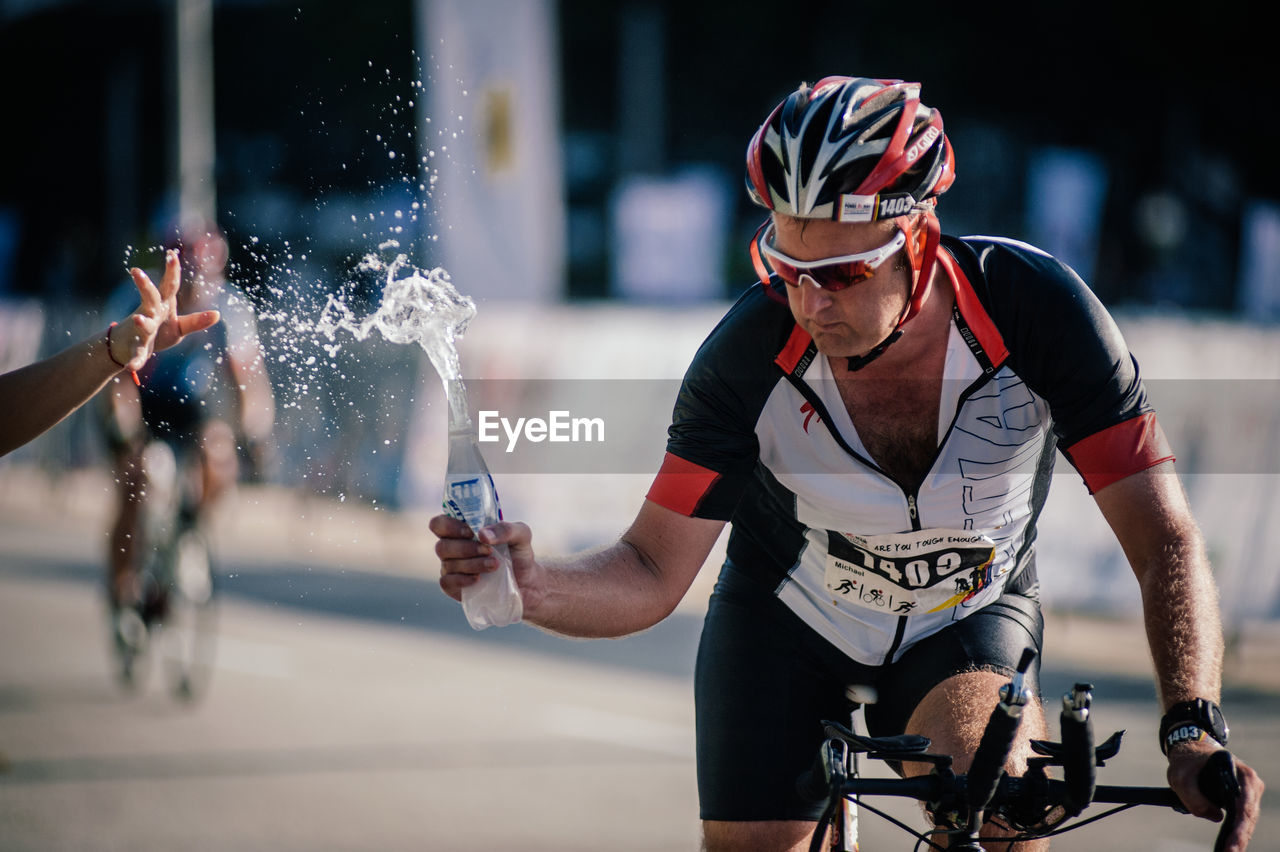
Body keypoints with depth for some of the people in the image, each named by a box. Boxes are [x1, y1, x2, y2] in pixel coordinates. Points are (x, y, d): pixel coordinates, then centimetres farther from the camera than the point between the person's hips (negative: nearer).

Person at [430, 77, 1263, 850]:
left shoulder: (1034, 306, -30)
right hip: (789, 620, 1)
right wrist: (531, 585, -41)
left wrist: (1194, 730, -42)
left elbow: (1167, 540, -28)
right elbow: (650, 576, -20)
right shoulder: (751, 352, -28)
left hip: (967, 620, -1)